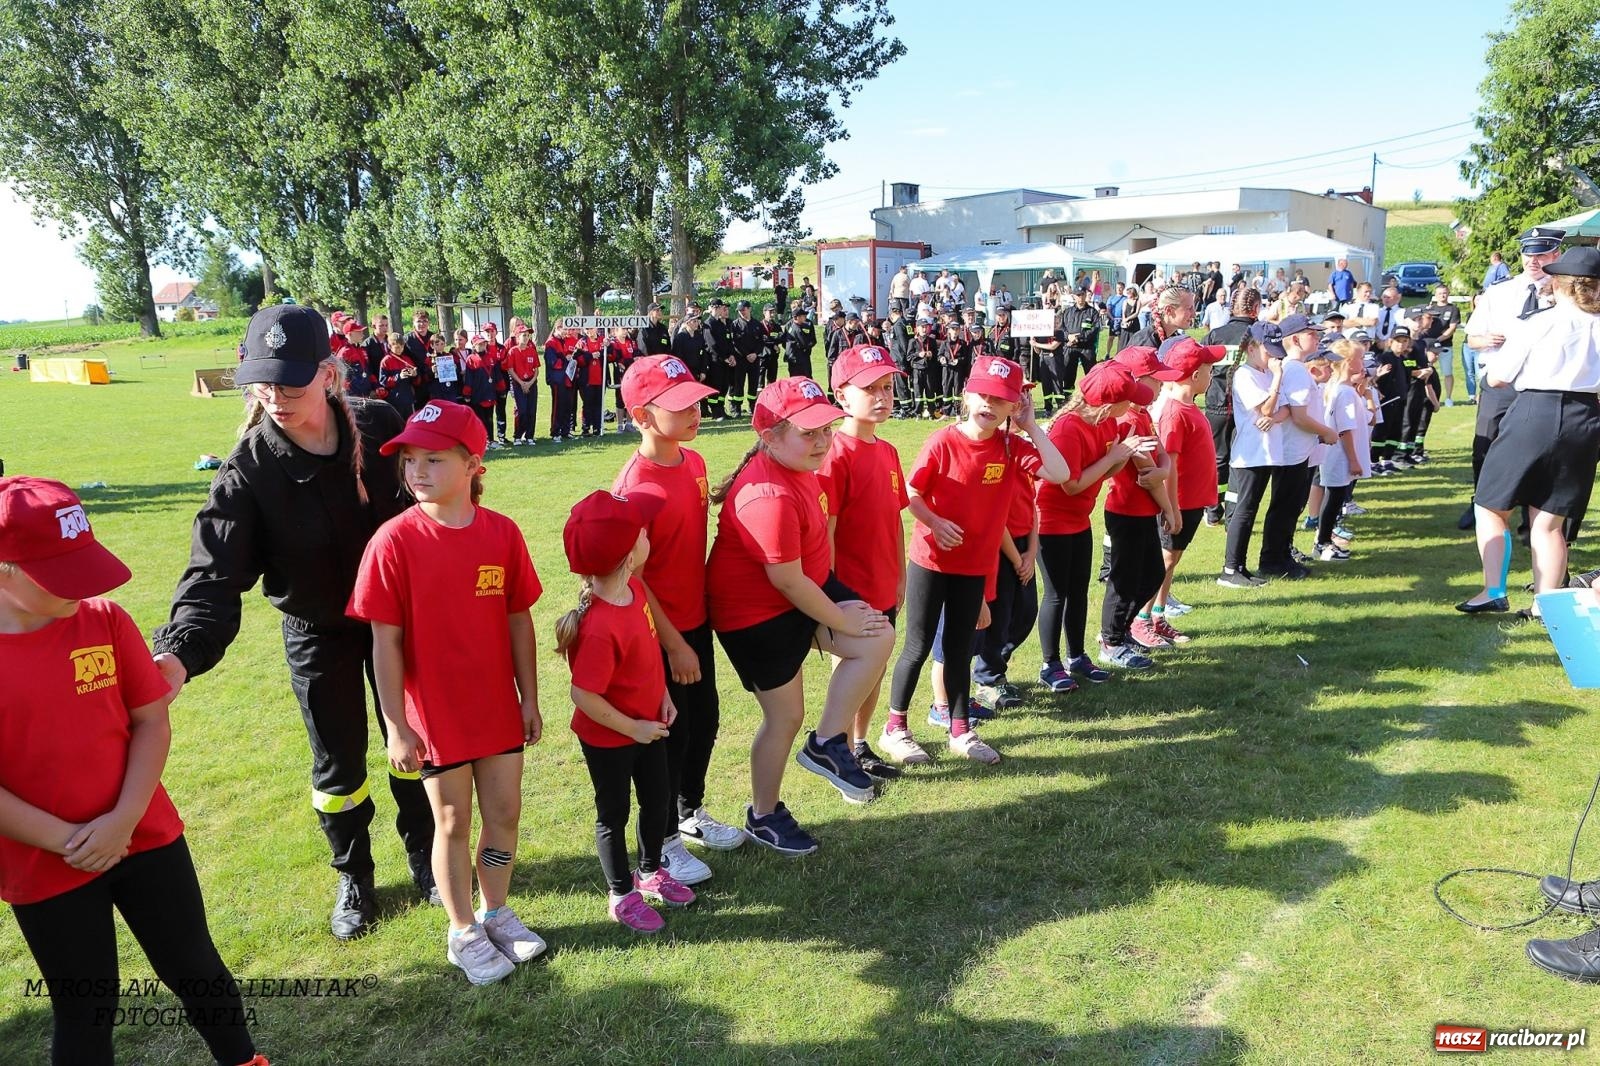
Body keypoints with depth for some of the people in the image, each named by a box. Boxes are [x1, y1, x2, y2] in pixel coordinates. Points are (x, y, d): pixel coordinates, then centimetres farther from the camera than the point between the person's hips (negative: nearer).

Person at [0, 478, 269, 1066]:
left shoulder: (105, 620, -7)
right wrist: (65, 840, -15)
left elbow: (151, 720, -4)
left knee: (196, 969, 15)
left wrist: (122, 820, -12)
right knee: (84, 1007, 14)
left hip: (146, 836, 2)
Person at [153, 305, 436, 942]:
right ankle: (353, 879, 38)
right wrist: (180, 652, -42)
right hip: (318, 633, -1)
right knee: (338, 762, 13)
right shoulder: (249, 470, -20)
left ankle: (424, 857, 40)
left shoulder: (380, 428, -16)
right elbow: (215, 573, -25)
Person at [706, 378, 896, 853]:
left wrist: (836, 599, 14)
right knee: (786, 715, 4)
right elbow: (787, 582, -26)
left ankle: (827, 743, 9)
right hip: (756, 614, -9)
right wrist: (840, 620, -13)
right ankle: (763, 816, 29)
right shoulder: (771, 496, -33)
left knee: (878, 637, -4)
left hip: (805, 588, 9)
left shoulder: (799, 467, -2)